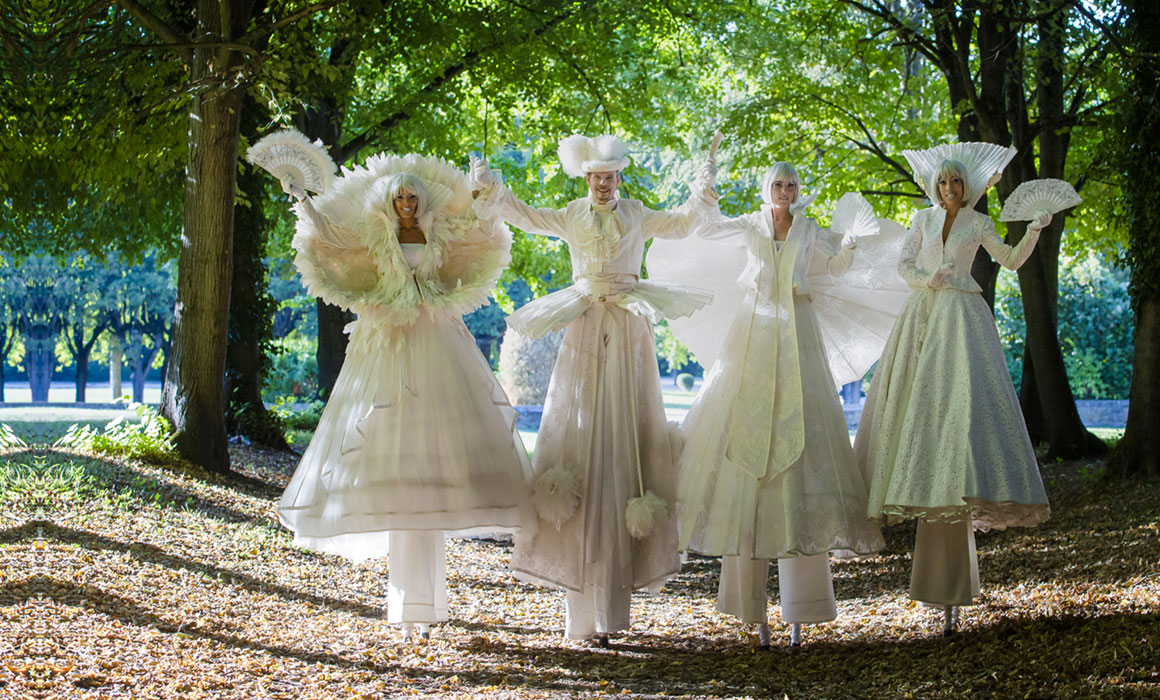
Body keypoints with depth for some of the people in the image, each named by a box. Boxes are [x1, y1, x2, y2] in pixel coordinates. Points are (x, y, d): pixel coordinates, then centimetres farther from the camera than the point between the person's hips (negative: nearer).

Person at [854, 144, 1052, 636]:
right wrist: (928, 280, -8)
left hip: (960, 317, -3)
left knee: (956, 394, -18)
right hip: (921, 316, 3)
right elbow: (904, 264, 11)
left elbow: (1011, 261, 11)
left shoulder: (978, 224, 10)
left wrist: (1035, 231, -4)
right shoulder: (923, 219, 16)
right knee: (912, 402, -6)